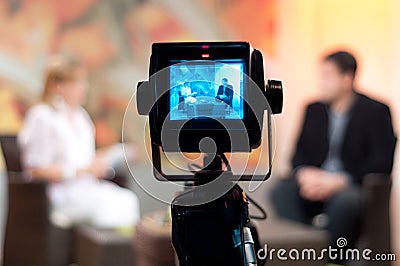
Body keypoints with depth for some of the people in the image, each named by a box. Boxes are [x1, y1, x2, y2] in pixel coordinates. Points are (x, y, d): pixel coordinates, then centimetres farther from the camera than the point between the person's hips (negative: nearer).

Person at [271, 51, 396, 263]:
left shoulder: (375, 111, -3)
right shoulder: (314, 110, 14)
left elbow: (382, 163, -10)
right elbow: (299, 154, 15)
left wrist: (340, 180, -21)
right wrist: (304, 173, -10)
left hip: (352, 187, -5)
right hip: (315, 183, 5)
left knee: (345, 200, -38)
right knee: (281, 190, -23)